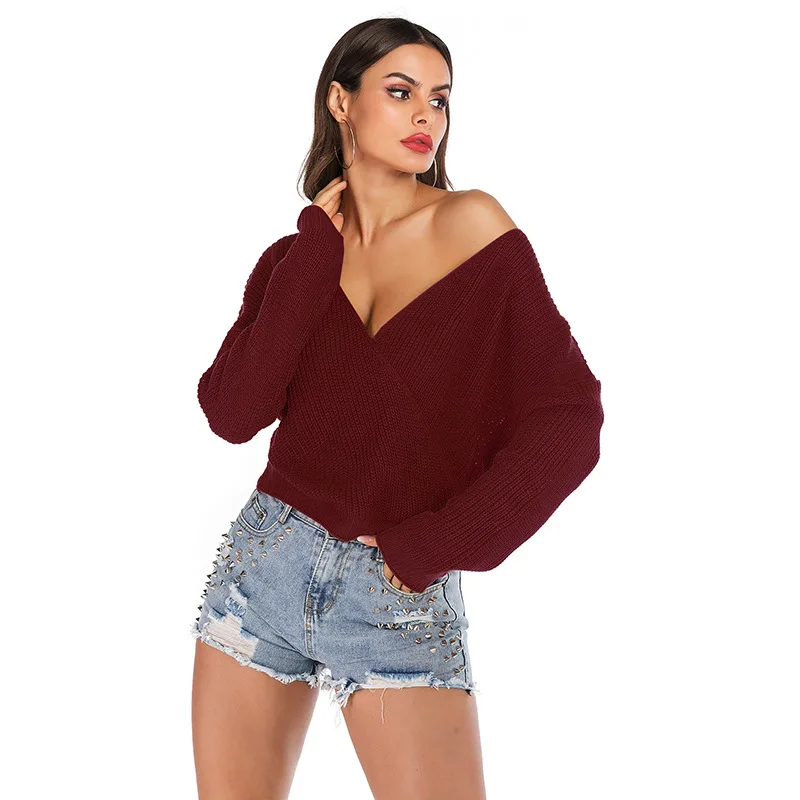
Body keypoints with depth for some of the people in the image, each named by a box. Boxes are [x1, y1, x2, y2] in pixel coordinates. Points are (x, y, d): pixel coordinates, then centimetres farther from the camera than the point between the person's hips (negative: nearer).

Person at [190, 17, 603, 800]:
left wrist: (429, 547, -10)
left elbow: (567, 421, -9)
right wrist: (320, 246, -8)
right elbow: (232, 413, -10)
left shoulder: (472, 225, -4)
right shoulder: (294, 256, 5)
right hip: (264, 565, 3)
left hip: (403, 601, -3)